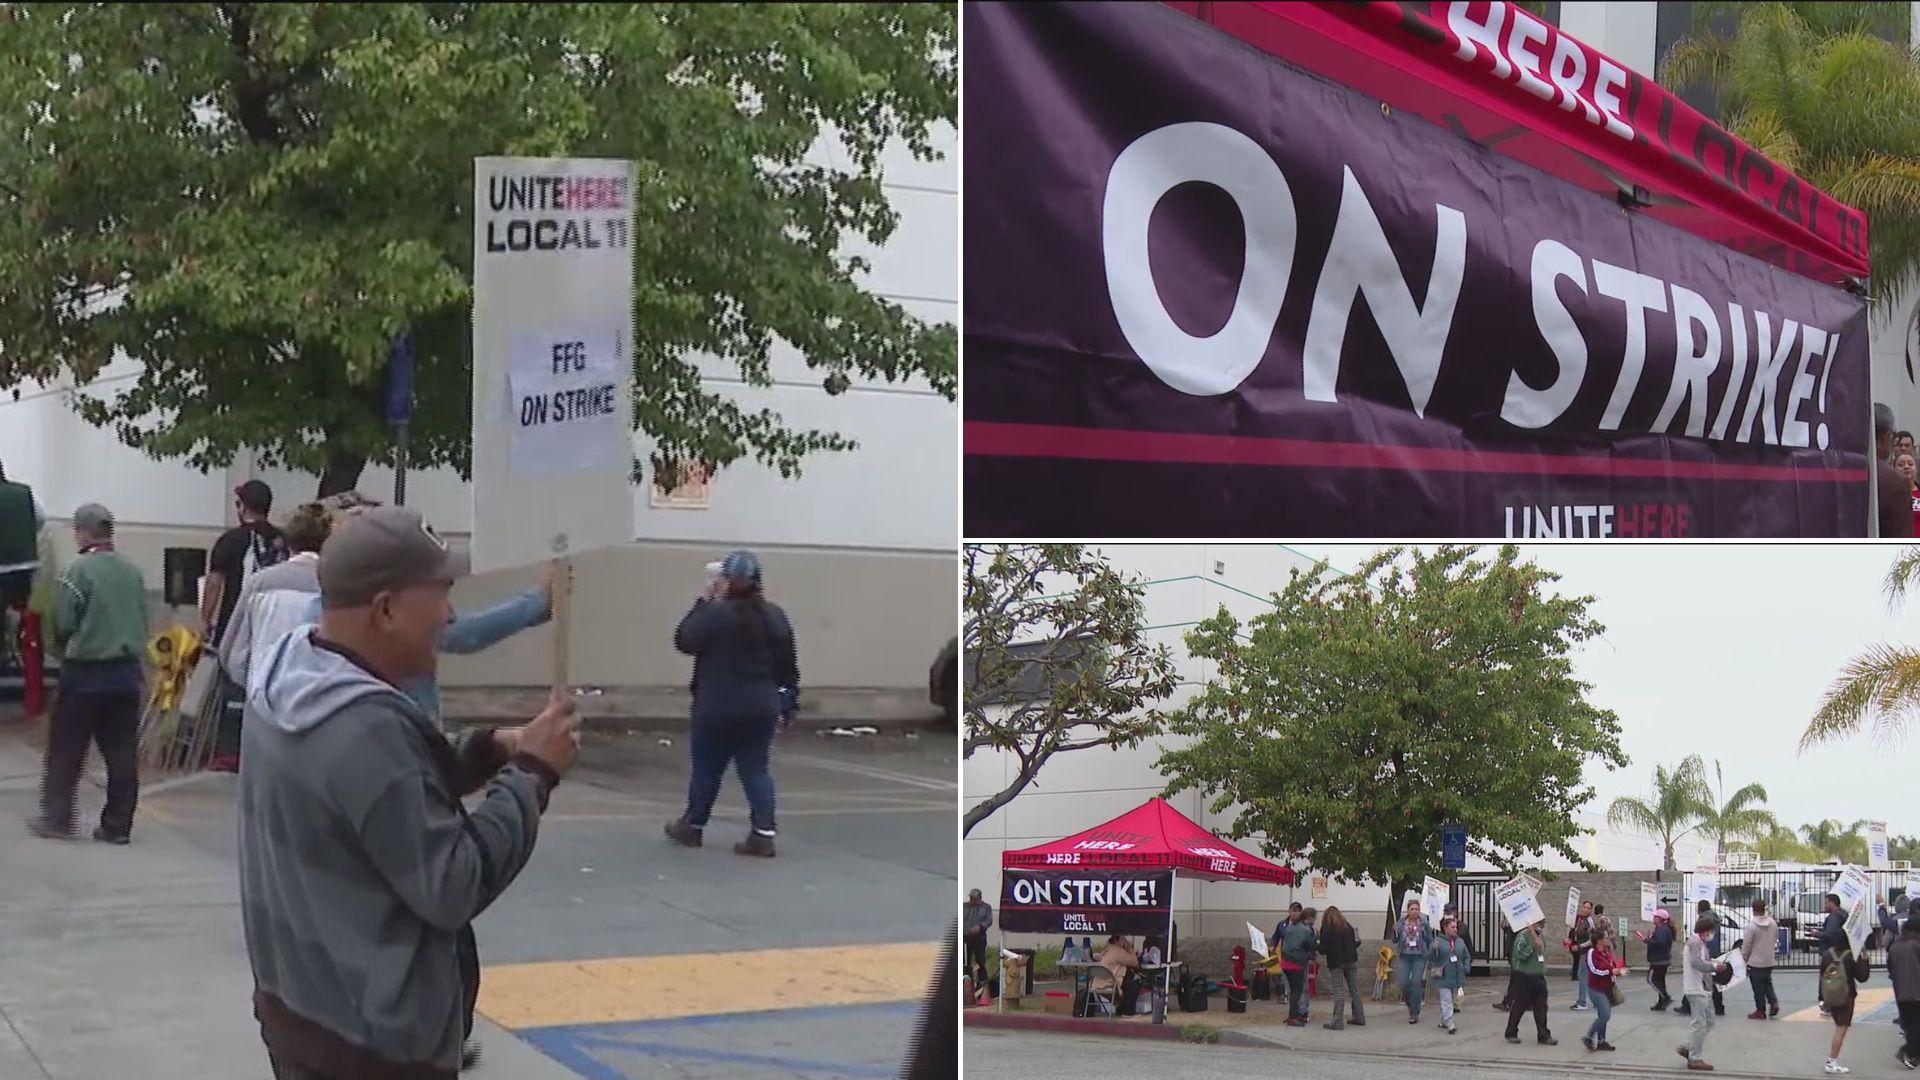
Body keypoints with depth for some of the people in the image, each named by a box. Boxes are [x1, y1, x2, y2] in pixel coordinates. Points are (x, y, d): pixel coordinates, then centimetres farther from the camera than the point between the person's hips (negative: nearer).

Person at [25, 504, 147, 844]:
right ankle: (117, 826, 7)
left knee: (66, 749, 7)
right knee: (122, 752, 5)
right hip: (128, 671, 5)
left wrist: (67, 648, 11)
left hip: (85, 671, -5)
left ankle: (57, 819, 10)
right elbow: (143, 622, 7)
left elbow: (63, 624, -9)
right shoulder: (134, 572, 5)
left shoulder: (79, 570, -11)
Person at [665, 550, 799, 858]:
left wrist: (702, 602, 0)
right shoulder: (775, 616, 4)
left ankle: (692, 827, 27)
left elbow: (684, 641, -4)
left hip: (718, 707, -4)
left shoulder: (715, 613, -16)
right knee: (756, 769, 7)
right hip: (761, 707, 4)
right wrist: (789, 704, 14)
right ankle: (763, 835, -3)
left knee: (707, 768, 11)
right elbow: (789, 666, 7)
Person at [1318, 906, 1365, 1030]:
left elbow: (1323, 949, -10)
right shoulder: (1348, 926, 6)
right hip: (1350, 961, 4)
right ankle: (1359, 1018, 19)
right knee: (1354, 989, 13)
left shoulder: (1326, 928, -8)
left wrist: (1318, 946, 11)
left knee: (1338, 992, -4)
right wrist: (1358, 941, 31)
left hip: (1336, 963, -4)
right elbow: (1354, 944, 10)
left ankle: (1337, 1022, -8)